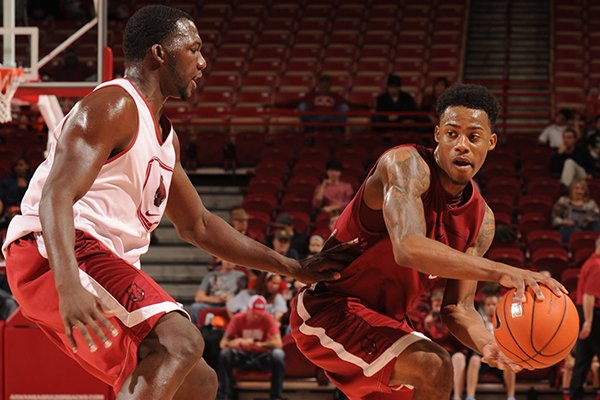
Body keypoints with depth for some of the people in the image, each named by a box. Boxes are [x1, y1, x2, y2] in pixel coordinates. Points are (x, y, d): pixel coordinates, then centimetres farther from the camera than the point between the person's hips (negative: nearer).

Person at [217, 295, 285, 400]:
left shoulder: (267, 319, -11)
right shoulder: (238, 319, -8)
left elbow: (278, 343, -20)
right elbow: (223, 343, -15)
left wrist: (258, 344, -34)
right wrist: (239, 342, -37)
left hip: (262, 358, -1)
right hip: (242, 357, 1)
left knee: (278, 354, -31)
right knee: (225, 354, -28)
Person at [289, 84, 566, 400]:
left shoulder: (481, 220, 1)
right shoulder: (406, 164, -22)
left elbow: (457, 307, 1)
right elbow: (409, 249, -40)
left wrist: (486, 344, -23)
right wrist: (499, 271, -47)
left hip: (382, 320, 9)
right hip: (328, 310, -9)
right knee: (434, 368, -28)